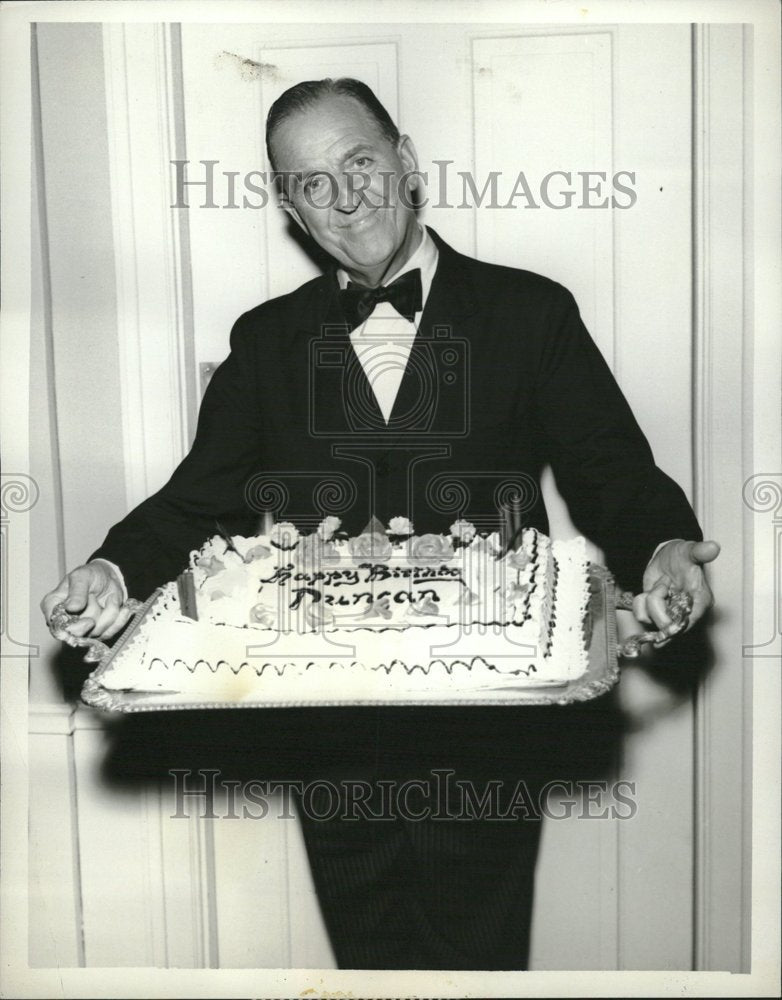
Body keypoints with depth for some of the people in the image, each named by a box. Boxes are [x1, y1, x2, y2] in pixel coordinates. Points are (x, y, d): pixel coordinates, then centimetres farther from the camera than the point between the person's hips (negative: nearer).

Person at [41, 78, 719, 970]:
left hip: (485, 729, -2)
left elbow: (614, 478, -2)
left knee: (475, 957, 14)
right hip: (332, 730, 3)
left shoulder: (531, 313, -1)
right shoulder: (266, 339, 7)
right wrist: (119, 569, -14)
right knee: (367, 957, 19)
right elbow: (201, 495, 5)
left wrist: (660, 547, -23)